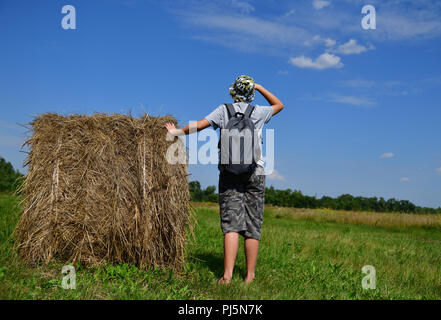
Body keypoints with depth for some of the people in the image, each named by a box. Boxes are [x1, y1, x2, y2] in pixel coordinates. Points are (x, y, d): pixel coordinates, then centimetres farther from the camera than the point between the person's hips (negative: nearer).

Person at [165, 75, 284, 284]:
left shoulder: (223, 110, 4)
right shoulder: (258, 113, 6)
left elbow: (198, 126, -2)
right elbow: (279, 105, 26)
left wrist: (177, 132, 14)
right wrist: (258, 87, 24)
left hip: (229, 172, 0)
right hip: (255, 172, 0)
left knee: (231, 224, -3)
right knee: (252, 225, 4)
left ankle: (227, 275, -11)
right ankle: (250, 276, 8)